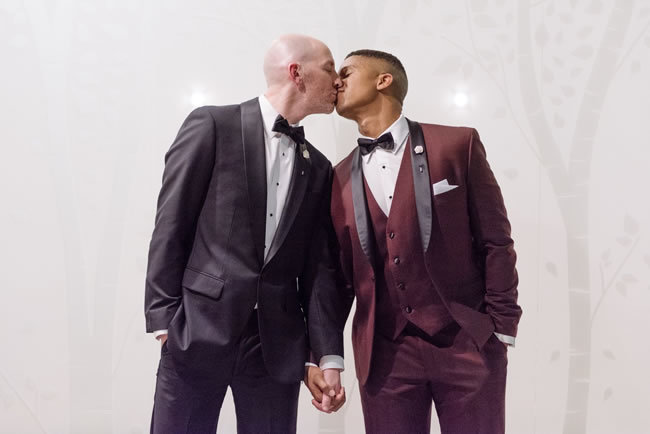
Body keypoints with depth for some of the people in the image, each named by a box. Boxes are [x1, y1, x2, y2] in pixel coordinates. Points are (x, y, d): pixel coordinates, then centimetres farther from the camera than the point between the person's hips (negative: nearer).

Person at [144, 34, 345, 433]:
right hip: (199, 329, -4)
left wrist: (329, 356, 3)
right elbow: (170, 226, -3)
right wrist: (164, 318, -7)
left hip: (279, 345, 4)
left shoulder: (319, 168, 13)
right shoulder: (212, 126, -1)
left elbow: (319, 266, 9)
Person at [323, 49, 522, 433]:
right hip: (384, 354, 3)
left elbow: (496, 243, -2)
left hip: (468, 343, -2)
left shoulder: (457, 145, -2)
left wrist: (502, 328, -5)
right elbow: (340, 276, 10)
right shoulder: (339, 178, 8)